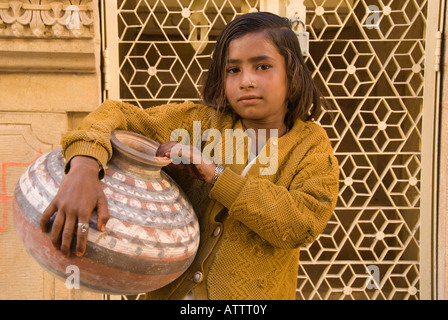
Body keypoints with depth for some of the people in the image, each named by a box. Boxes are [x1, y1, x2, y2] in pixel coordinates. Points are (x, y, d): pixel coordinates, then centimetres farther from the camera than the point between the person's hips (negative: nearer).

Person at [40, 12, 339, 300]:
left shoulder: (312, 144, -7)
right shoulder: (200, 121, -4)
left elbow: (306, 222, -21)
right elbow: (118, 115, -11)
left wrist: (216, 175, -24)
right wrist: (84, 168, -31)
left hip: (252, 294, -1)